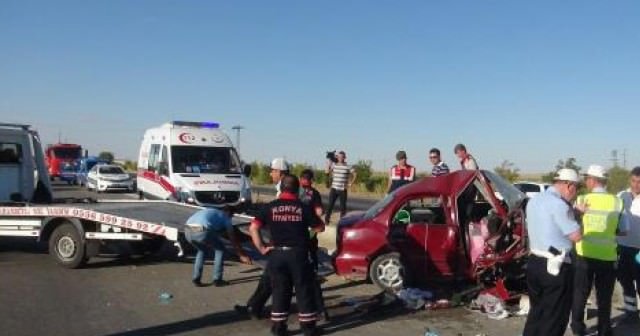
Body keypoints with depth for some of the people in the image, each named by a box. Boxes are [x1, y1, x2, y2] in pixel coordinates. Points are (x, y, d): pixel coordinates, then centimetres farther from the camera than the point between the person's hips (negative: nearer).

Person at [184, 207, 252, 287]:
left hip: (188, 230, 7)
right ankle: (217, 279, 18)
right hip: (201, 231, -7)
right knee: (220, 249, 19)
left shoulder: (211, 212, 39)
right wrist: (243, 255, 29)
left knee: (202, 250, 33)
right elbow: (233, 239, 21)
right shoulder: (225, 216, 21)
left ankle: (196, 278, 25)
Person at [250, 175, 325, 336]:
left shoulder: (270, 207, 1)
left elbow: (253, 228, -4)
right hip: (298, 254, -2)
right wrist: (314, 215, 22)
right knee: (304, 291, 9)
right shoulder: (303, 207, -3)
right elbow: (320, 228, 4)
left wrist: (261, 248, 0)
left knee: (280, 291, 12)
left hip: (277, 254, 2)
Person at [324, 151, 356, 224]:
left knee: (343, 206, 4)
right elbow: (327, 171, -6)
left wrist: (350, 184, 1)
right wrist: (329, 161, -5)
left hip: (343, 190, -1)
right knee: (330, 205, -4)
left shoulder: (348, 167, 0)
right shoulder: (334, 165, 5)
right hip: (334, 188, 1)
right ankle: (326, 220, 1)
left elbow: (355, 175, 6)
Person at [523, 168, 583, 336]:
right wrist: (573, 213, 1)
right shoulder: (559, 204, -18)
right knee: (555, 317, 4)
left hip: (534, 262, 8)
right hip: (556, 267, -8)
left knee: (537, 311, 19)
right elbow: (576, 236, -15)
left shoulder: (534, 201, 11)